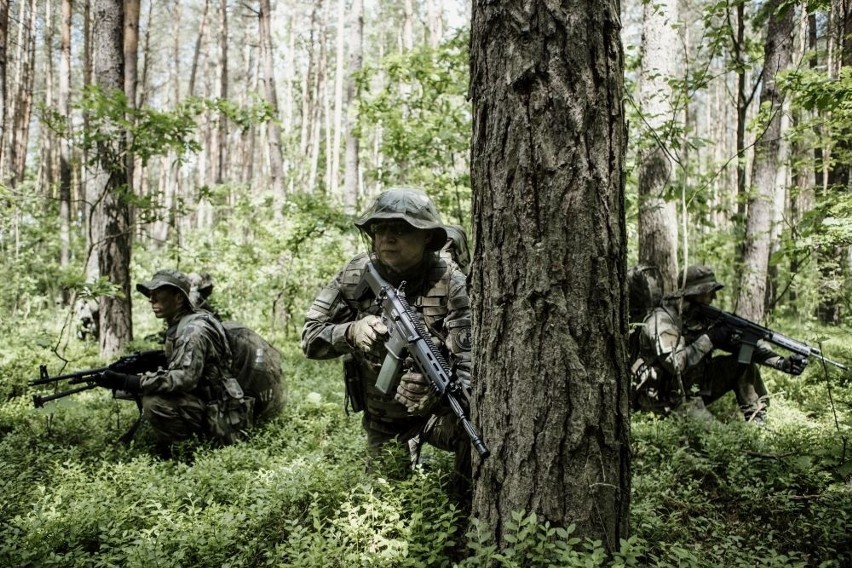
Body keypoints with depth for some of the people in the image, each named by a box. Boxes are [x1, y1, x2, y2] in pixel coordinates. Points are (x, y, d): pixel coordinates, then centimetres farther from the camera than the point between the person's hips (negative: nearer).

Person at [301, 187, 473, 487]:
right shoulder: (356, 276, -9)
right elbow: (310, 338, -6)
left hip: (438, 411, -3)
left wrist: (438, 387, -44)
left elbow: (470, 365, -22)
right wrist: (350, 332, -28)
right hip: (381, 421, 4)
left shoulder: (450, 283, -18)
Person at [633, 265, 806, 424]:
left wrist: (782, 363, -9)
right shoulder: (662, 319, -21)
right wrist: (709, 338, -26)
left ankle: (757, 425, 6)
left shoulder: (704, 317, 2)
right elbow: (675, 364, -31)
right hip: (661, 396, -8)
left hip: (693, 386, 8)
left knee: (743, 364, 0)